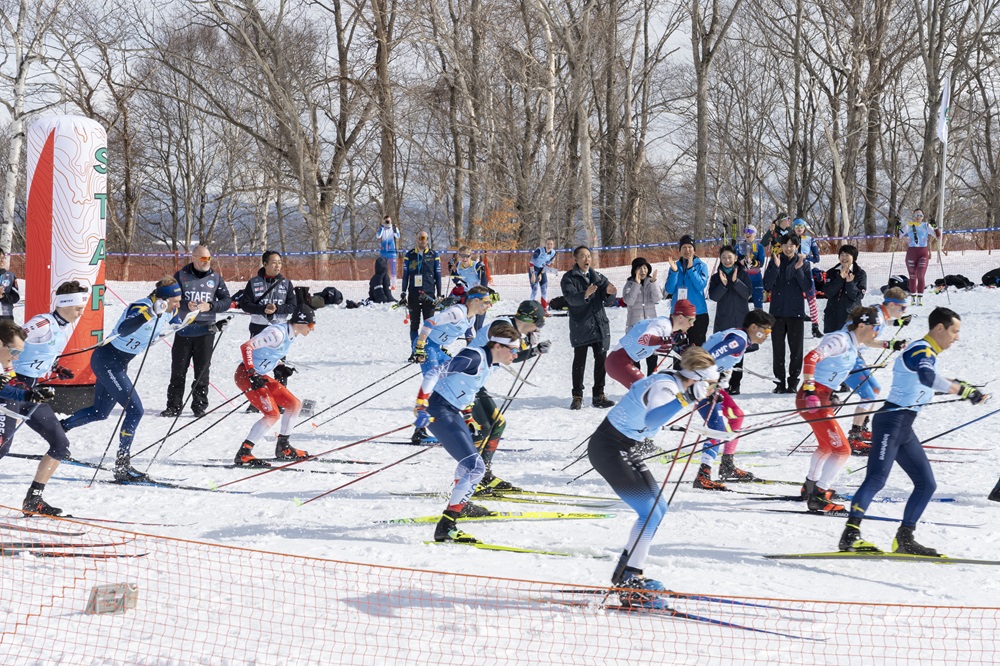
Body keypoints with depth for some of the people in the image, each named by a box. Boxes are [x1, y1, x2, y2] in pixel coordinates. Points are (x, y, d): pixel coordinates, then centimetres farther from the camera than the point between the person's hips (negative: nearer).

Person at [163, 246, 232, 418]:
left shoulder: (216, 278, 8)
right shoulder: (181, 276, 3)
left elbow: (227, 301, 6)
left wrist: (211, 306, -13)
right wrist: (185, 305, -20)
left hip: (205, 330, 1)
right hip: (184, 330, -1)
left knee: (202, 371, 3)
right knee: (178, 371, 2)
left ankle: (200, 406, 10)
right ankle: (174, 407, 9)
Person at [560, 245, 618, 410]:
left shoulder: (598, 277, 14)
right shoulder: (569, 278, 1)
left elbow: (608, 302, 5)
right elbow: (571, 297, -17)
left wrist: (609, 293, -19)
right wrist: (585, 295, -37)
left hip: (600, 325, 4)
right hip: (580, 327, -4)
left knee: (601, 360, 4)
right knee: (579, 362, -2)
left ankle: (599, 395, 11)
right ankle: (577, 396, 4)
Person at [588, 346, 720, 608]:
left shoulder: (675, 381, 4)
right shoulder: (664, 388, -25)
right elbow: (650, 420, -46)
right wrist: (684, 399, -51)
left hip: (626, 447, 10)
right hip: (608, 449, -10)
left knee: (658, 508, 12)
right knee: (651, 511, -14)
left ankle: (627, 574, 23)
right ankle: (629, 587, -12)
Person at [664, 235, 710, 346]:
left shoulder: (701, 266, 2)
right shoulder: (675, 265, 8)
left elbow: (701, 286, -12)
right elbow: (669, 290, 0)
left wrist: (691, 269, -17)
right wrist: (674, 271, -12)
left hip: (698, 312, -3)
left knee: (697, 344, -4)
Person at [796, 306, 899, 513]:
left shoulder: (854, 342, 9)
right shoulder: (841, 340, -18)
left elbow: (865, 342, 36)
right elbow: (810, 358, -29)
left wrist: (889, 345, 40)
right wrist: (809, 392, -33)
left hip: (823, 398, 10)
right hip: (813, 399, -10)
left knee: (827, 446, 30)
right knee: (841, 449, -12)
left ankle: (810, 487, 47)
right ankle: (818, 498, -11)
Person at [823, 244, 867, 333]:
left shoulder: (860, 274, -1)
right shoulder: (832, 273, 5)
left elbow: (858, 296, -7)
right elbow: (828, 293, -7)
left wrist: (850, 283, -21)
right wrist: (840, 279, -15)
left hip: (851, 313, -3)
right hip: (833, 315, 3)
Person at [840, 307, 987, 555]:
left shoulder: (927, 353, 20)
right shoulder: (921, 350, -11)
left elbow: (928, 385, 38)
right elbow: (928, 377, -34)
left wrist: (962, 387, 28)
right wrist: (963, 391, -32)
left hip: (904, 428, 10)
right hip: (892, 421, -10)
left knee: (926, 484, 9)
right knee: (877, 479, -21)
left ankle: (904, 539, 12)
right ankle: (850, 534, -27)